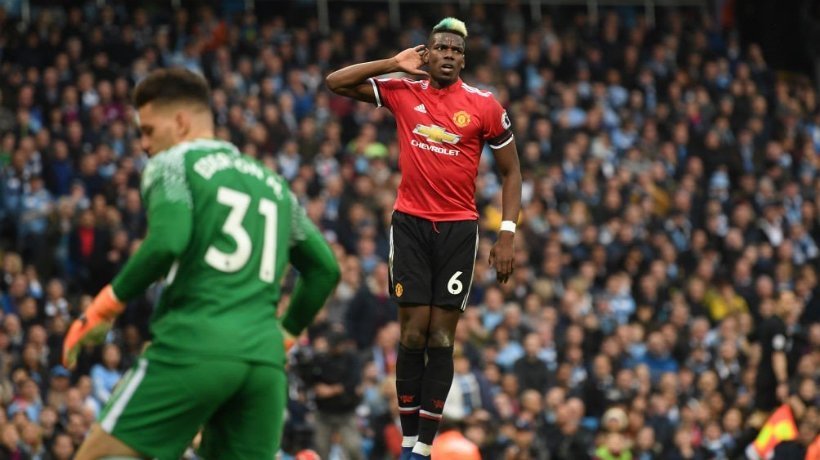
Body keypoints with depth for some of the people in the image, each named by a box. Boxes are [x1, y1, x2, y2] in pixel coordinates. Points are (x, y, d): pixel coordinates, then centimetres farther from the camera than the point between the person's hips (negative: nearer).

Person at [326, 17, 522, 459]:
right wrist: (394, 65, -3)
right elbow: (336, 82, 4)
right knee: (413, 334, -3)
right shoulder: (402, 92, 3)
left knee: (442, 338, -2)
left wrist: (506, 235, -3)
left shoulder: (485, 106, -2)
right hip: (410, 223, 1)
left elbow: (510, 172, 5)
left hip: (459, 227, -1)